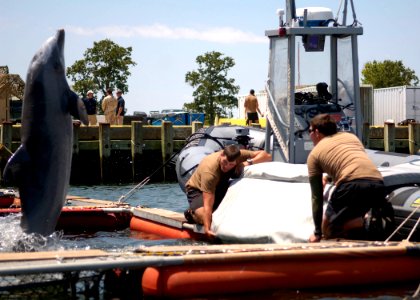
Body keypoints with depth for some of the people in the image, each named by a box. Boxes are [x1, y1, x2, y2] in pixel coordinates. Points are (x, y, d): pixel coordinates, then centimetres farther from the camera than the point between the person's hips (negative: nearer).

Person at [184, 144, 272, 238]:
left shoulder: (239, 155, -25)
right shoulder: (209, 171, -39)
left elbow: (267, 156, -22)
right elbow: (208, 204, -42)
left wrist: (249, 162, -38)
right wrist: (207, 229, -49)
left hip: (219, 187, 6)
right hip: (197, 189, -6)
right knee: (204, 217, -32)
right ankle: (191, 213, 2)